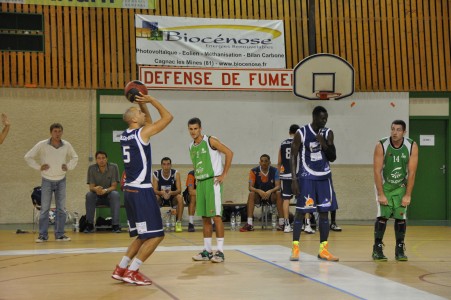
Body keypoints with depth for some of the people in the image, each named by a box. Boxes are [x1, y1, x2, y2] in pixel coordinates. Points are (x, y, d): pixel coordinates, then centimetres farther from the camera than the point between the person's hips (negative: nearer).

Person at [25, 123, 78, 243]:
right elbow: (28, 157, -1)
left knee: (61, 209, 4)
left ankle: (60, 234, 11)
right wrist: (39, 167, -7)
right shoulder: (42, 145, -10)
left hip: (61, 180, 3)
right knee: (44, 209, -2)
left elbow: (75, 158, 16)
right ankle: (42, 235, 4)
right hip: (47, 180, -2)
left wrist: (68, 166, 1)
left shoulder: (67, 145, -2)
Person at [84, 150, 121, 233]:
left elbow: (114, 186, -13)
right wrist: (95, 189, -36)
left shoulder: (113, 167, -11)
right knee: (89, 195, -30)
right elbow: (91, 187, -10)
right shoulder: (91, 168, -8)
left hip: (109, 195, -1)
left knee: (115, 194, -33)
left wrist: (105, 190, -36)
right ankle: (90, 225, -22)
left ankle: (115, 225, -32)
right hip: (97, 196, 1)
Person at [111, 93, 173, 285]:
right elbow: (168, 117, -7)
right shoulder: (142, 133, -11)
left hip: (130, 190, 9)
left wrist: (142, 103, 18)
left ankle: (121, 269, 16)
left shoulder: (125, 135, 12)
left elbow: (149, 121, 28)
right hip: (142, 191, -9)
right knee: (156, 235, -3)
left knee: (143, 235, 18)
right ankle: (132, 272, -5)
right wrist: (151, 100, -1)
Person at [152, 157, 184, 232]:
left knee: (180, 197, -32)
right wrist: (162, 193, -40)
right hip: (161, 198, 0)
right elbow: (154, 190, -18)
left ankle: (178, 222, -25)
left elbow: (179, 190, -20)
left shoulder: (175, 173, -15)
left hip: (172, 197, 0)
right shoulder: (156, 174, -14)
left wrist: (171, 193, -41)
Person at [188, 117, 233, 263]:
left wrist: (223, 174, -12)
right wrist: (197, 177, 15)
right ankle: (207, 251, 13)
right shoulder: (191, 147, 13)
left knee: (216, 216, -9)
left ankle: (220, 251, -7)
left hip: (212, 181, -7)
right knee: (204, 217, 8)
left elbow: (229, 153, -12)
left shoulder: (210, 141, -8)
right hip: (200, 183, 7)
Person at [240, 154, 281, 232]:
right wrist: (259, 191, -36)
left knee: (278, 193, -30)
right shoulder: (254, 171, -10)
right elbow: (250, 187, -15)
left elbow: (278, 186, -15)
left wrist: (270, 191, -36)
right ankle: (249, 224, -36)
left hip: (271, 195, 0)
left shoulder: (274, 171, -8)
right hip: (259, 195, 0)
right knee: (251, 194, -31)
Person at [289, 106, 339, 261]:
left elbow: (332, 158, 5)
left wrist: (324, 144, -12)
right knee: (300, 212, -3)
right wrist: (294, 179, -13)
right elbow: (293, 156, -6)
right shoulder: (301, 133, -8)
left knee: (324, 212, 4)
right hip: (306, 177, -4)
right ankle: (295, 248, 5)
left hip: (324, 177, 4)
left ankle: (323, 250, 10)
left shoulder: (328, 133, 4)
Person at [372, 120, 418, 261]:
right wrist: (381, 194, -20)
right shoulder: (381, 146, -21)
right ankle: (377, 249, 0)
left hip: (401, 186, 2)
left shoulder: (412, 146, -16)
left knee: (401, 217, -3)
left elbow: (411, 172, -13)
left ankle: (400, 250, 7)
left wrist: (408, 195, -14)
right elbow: (377, 171, -19)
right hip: (384, 185, -2)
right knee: (382, 216, -9)